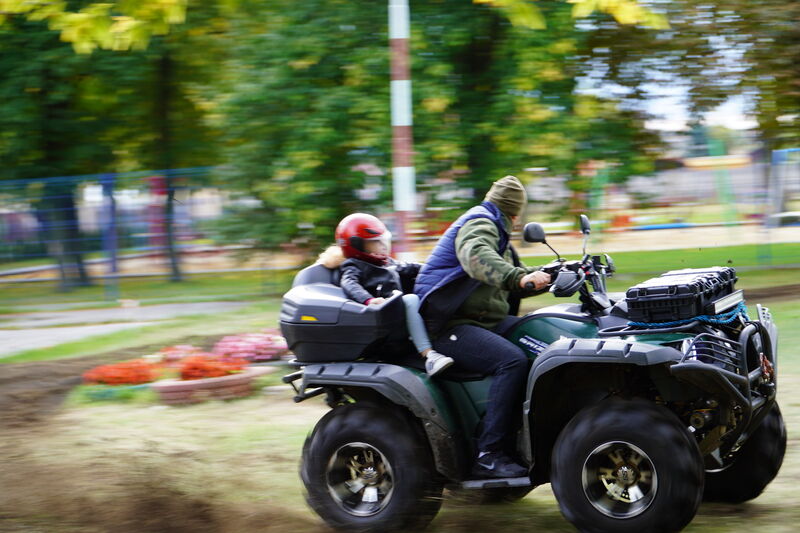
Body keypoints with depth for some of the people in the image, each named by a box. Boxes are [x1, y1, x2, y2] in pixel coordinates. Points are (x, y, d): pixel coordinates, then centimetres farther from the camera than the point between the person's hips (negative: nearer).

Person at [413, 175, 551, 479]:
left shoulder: (494, 231, 27)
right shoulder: (478, 224, -6)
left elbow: (513, 285, 31)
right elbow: (477, 257, -30)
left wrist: (552, 276, 17)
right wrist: (519, 278, -45)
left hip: (485, 322, 10)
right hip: (449, 327, -10)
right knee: (512, 360, -30)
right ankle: (489, 454, -32)